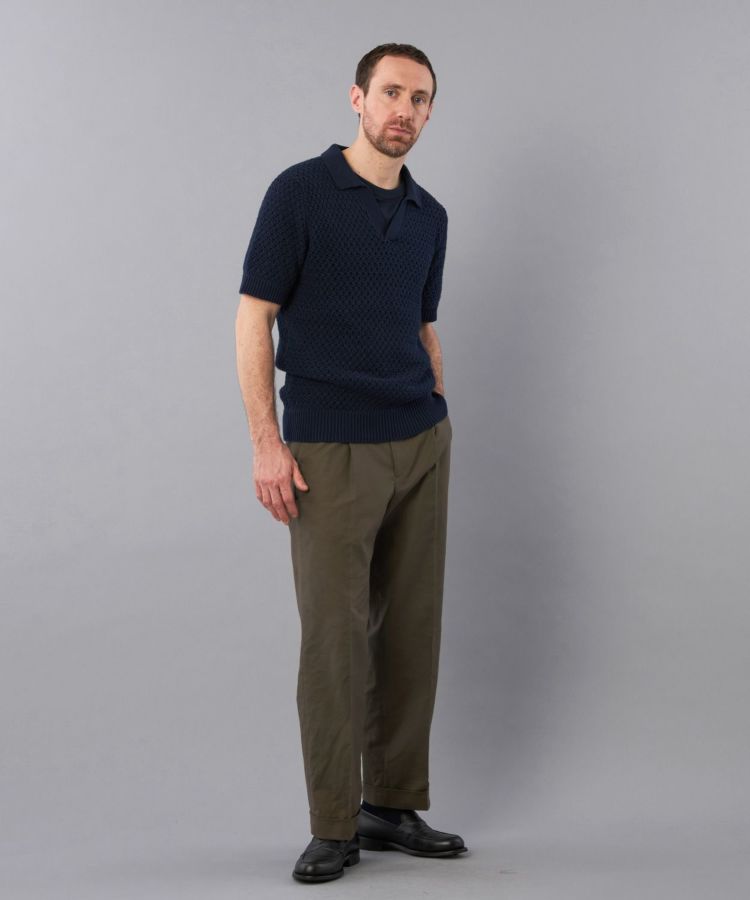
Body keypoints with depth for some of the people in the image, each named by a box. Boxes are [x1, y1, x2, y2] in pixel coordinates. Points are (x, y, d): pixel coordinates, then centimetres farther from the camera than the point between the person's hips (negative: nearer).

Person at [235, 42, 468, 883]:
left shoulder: (429, 216, 11)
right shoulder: (299, 191, -6)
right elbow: (254, 319, -8)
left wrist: (436, 432, 14)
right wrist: (266, 443, -14)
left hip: (420, 446, 6)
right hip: (331, 452, -6)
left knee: (411, 632, 7)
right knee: (335, 637, -4)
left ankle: (394, 805, 18)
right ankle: (333, 825, 6)